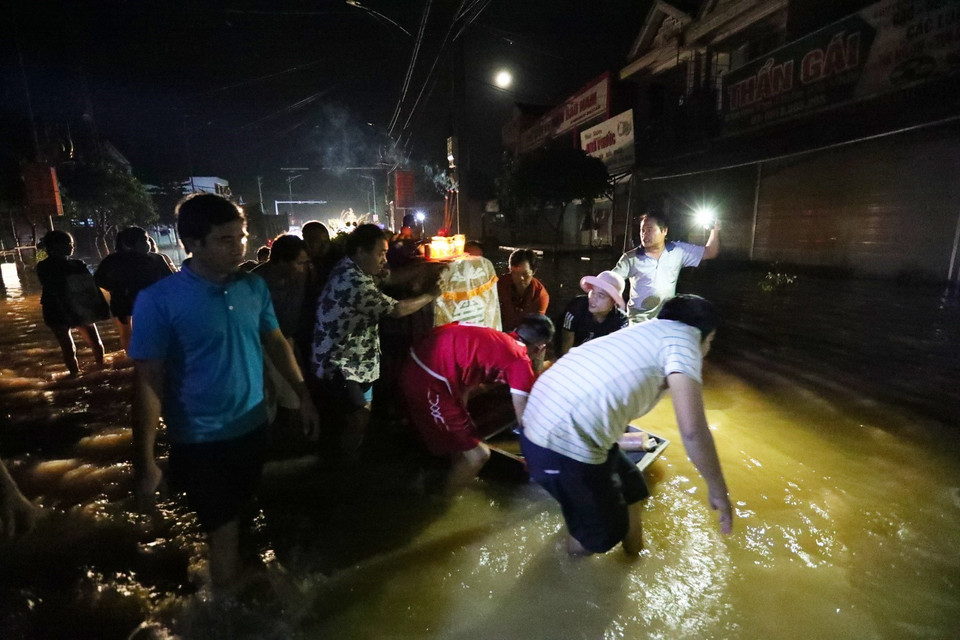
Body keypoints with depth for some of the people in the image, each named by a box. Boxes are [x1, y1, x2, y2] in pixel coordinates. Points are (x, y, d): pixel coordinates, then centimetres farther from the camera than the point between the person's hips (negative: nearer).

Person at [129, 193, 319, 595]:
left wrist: (303, 395, 5)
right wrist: (146, 462, -13)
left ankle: (237, 594, 49)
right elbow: (148, 380, -14)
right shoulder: (158, 301, -17)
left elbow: (276, 342, 6)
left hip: (252, 428, 4)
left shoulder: (254, 287, -4)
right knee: (224, 531, 11)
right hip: (200, 441, -4)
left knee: (238, 519, 24)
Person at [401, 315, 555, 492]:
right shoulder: (521, 362, -1)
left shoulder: (494, 338, 23)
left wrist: (461, 420, 43)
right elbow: (524, 418, 3)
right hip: (430, 380, -10)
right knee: (477, 455, 5)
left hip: (415, 366, 10)